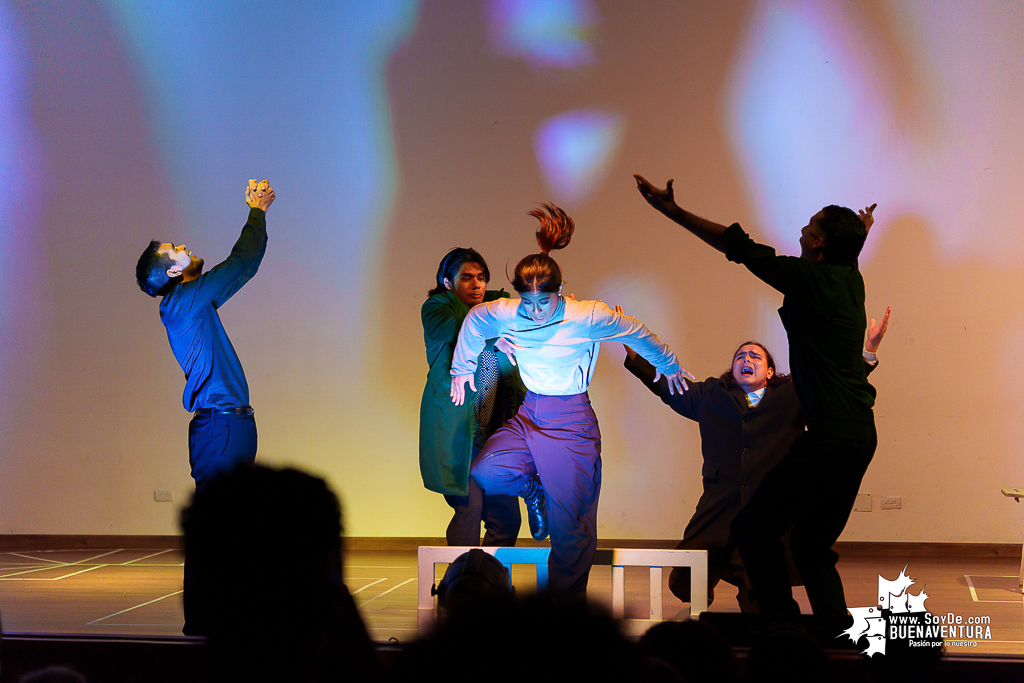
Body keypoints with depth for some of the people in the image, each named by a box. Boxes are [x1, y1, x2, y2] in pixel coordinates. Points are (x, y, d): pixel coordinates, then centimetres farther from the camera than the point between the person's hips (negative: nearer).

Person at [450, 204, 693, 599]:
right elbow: (473, 322, 14)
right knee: (483, 473, -22)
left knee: (570, 529, -2)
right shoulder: (505, 315, -8)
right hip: (528, 417, 4)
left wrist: (668, 366, 14)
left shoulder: (587, 318, -17)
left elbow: (637, 333, -2)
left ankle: (567, 605, 14)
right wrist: (462, 369, 25)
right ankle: (533, 489, 11)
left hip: (572, 424, -4)